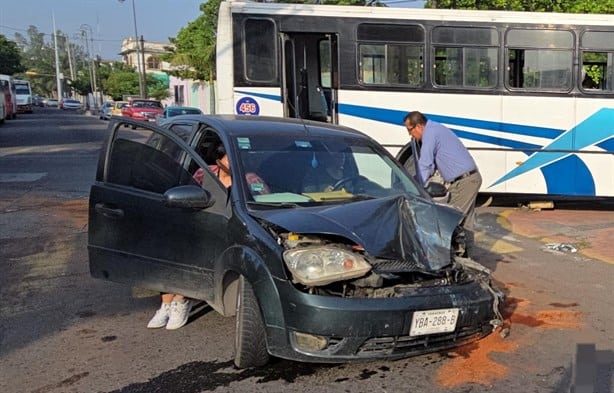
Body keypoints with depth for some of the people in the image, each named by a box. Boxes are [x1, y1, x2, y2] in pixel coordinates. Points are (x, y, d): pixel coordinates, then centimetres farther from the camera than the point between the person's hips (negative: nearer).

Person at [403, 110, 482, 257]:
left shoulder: (430, 133, -14)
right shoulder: (437, 129, 18)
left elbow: (425, 165, -16)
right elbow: (432, 163, 23)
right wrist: (418, 183, 20)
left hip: (463, 182, -10)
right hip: (472, 178, 10)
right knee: (465, 220, 14)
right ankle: (467, 254, 20)